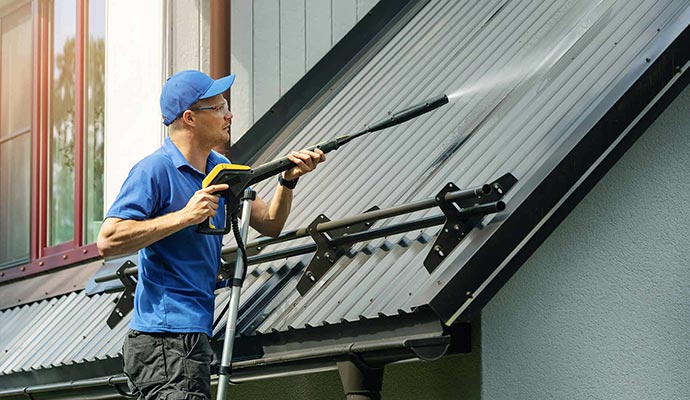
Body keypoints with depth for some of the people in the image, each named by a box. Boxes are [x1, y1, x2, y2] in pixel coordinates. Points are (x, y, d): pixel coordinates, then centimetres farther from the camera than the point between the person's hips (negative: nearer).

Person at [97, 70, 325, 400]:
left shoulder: (220, 169, 15)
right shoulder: (154, 170, -12)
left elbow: (270, 225, 16)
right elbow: (108, 241, -20)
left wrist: (288, 180, -2)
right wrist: (185, 216, -21)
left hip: (195, 334, 9)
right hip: (164, 339, -9)